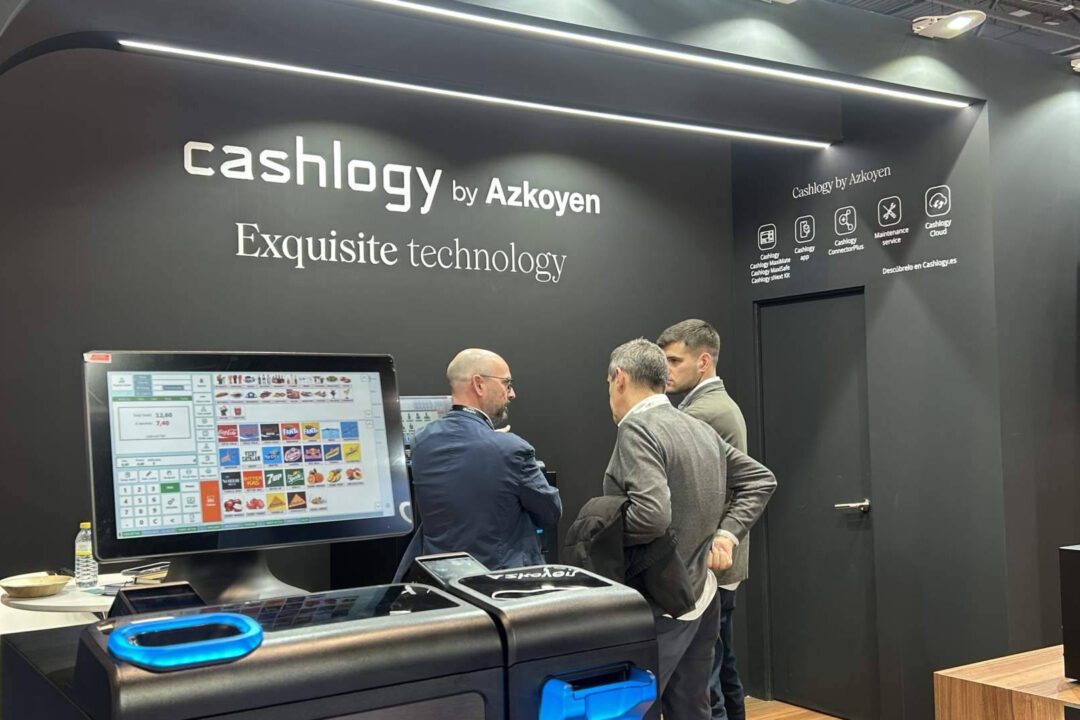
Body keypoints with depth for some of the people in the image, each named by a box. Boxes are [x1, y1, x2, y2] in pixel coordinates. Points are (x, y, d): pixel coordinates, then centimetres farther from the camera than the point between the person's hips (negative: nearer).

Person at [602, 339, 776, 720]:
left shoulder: (636, 429, -17)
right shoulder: (700, 428, 9)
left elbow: (651, 514, -29)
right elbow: (762, 479, 15)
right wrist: (726, 533, 6)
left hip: (660, 606, -8)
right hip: (698, 598, 9)